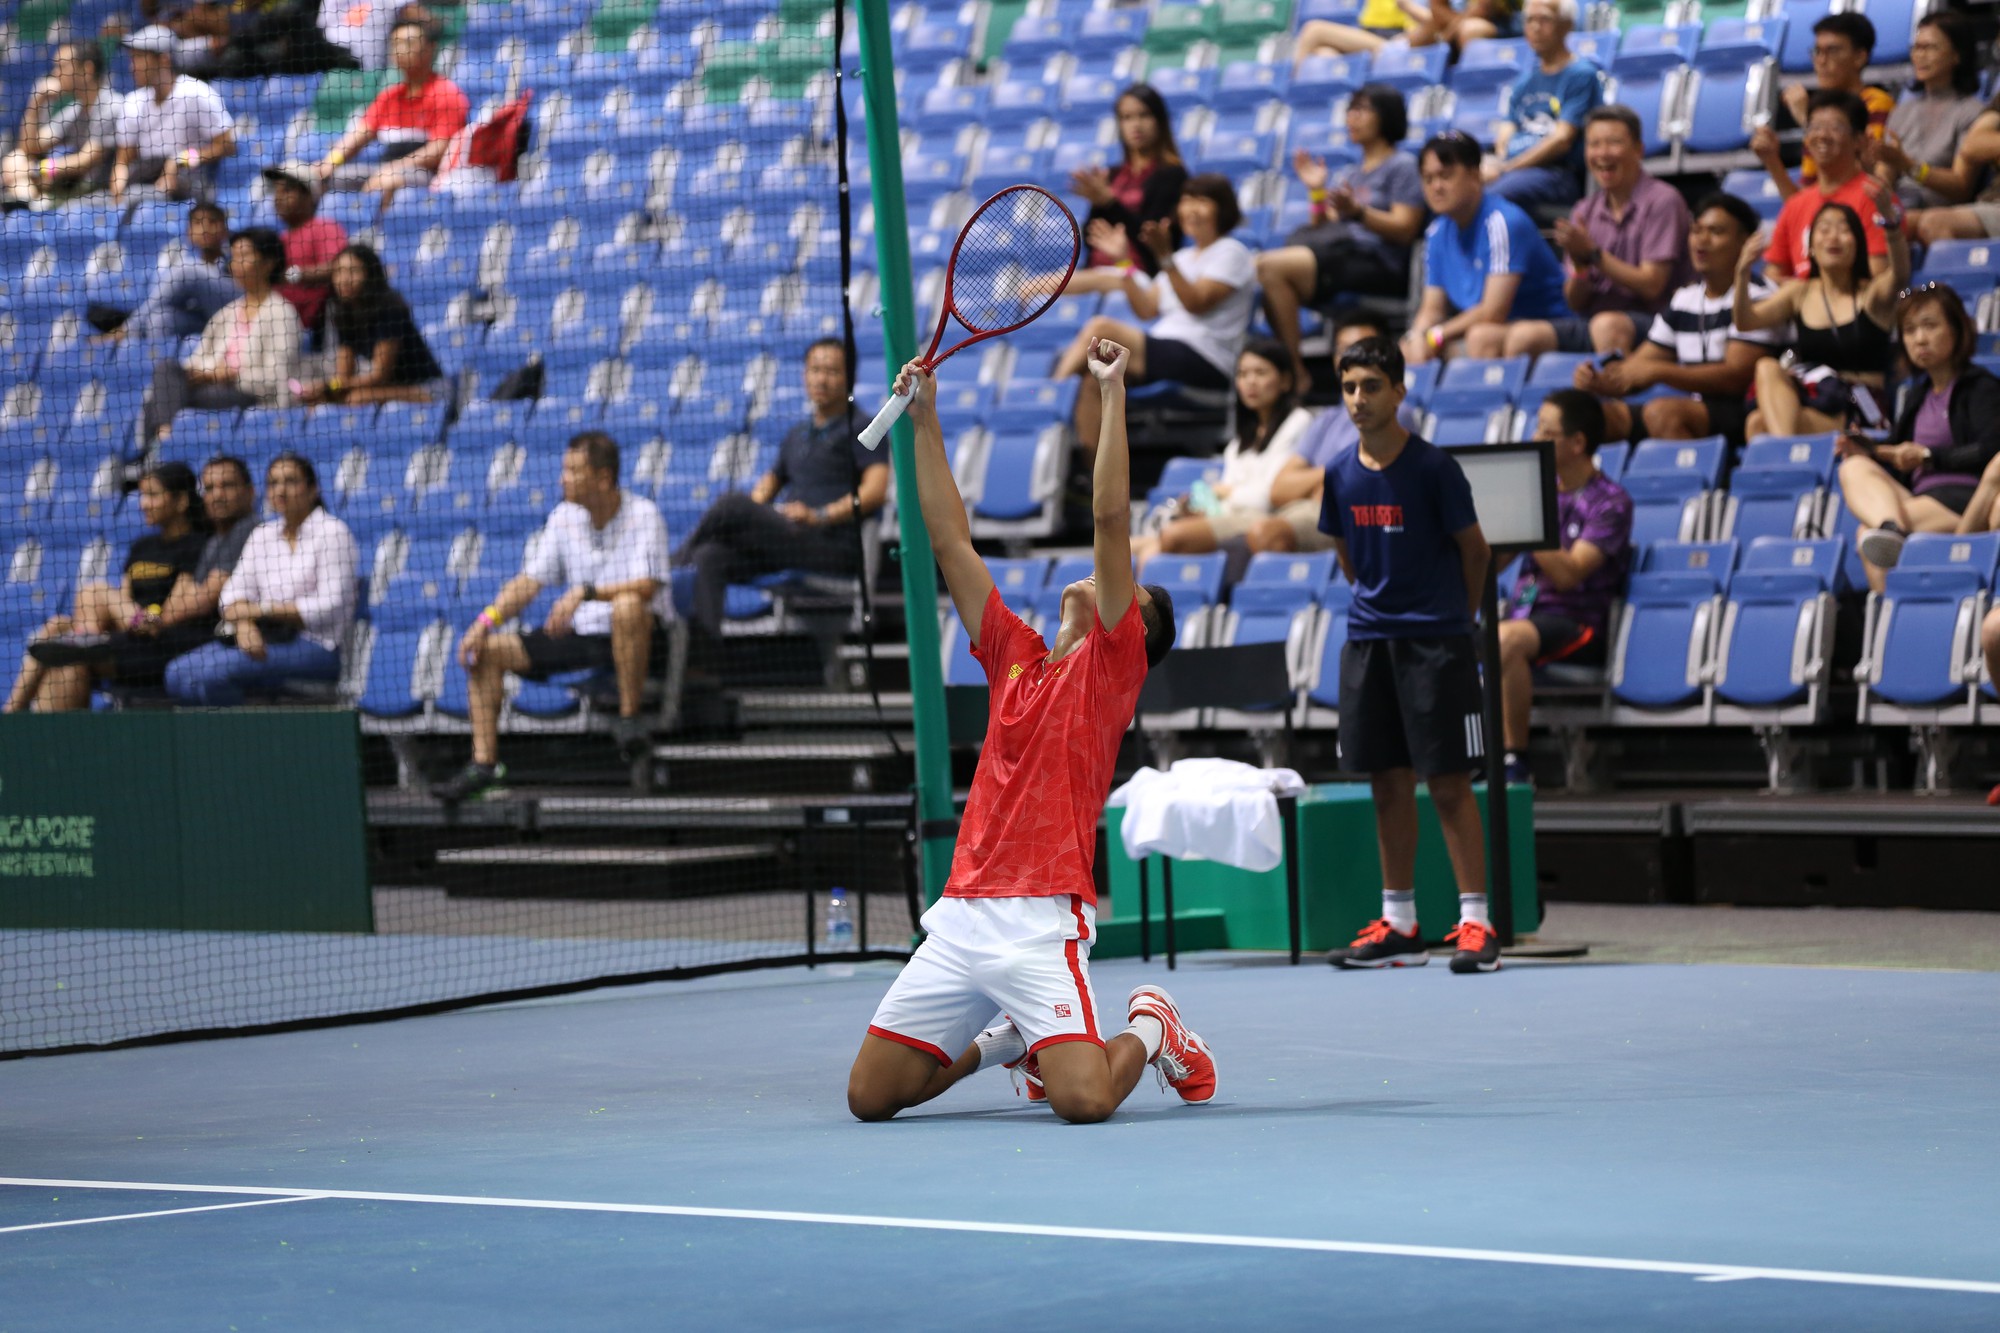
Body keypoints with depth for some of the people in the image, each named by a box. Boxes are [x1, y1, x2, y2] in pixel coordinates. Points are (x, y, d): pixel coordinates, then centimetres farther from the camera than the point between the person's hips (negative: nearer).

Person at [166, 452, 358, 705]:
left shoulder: (332, 532, -1)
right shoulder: (262, 535, 19)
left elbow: (330, 606, -11)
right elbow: (234, 592, 8)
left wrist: (262, 610, -13)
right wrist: (244, 624, -15)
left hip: (317, 645, -7)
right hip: (266, 641, 7)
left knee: (212, 670, -28)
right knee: (178, 672, -15)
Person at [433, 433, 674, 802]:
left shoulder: (642, 515, -11)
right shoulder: (565, 516, 8)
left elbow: (646, 587, -24)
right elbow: (530, 581, 8)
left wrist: (585, 592, -37)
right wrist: (487, 620, -7)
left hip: (634, 635, -6)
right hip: (579, 634, 6)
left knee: (627, 606, -41)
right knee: (488, 649, -7)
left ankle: (630, 715, -26)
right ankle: (483, 764, -10)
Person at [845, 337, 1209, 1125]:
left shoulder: (1112, 663, 3)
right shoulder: (1015, 658, 18)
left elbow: (1112, 517, -5)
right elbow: (951, 542, 20)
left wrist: (1112, 390, -6)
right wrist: (925, 421, 17)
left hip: (1040, 920, -6)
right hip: (960, 915, 6)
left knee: (1084, 1102, -23)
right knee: (870, 1097, 4)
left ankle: (1149, 1031, 12)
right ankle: (1011, 1039, 29)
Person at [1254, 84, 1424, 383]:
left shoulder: (1402, 165, 5)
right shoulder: (1345, 175, 27)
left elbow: (1404, 230, -7)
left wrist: (1357, 212, -18)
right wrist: (1317, 194, 6)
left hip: (1378, 263, -8)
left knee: (1273, 266, -26)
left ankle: (1297, 372, -25)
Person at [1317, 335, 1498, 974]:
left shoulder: (1433, 467, -10)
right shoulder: (1341, 473, 6)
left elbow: (1474, 550, 0)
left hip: (1435, 642, -5)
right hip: (1368, 639, 5)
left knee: (1448, 782, -6)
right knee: (1389, 783, 8)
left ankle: (1475, 923, -5)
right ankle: (1398, 926, 14)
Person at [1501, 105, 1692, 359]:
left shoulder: (1662, 201, -4)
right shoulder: (1585, 212, 13)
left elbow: (1651, 286, -10)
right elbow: (1577, 302, 11)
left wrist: (1593, 253, -11)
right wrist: (1580, 265, -10)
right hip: (1588, 321, 5)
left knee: (1607, 325, -38)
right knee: (1522, 335, -20)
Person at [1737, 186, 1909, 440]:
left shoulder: (1872, 293, 3)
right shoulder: (1800, 293, 15)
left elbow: (1900, 275, -21)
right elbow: (1745, 321, 3)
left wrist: (1890, 220, -39)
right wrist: (1743, 274, -17)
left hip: (1860, 416, -4)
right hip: (1811, 403, 4)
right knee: (1767, 369, -28)